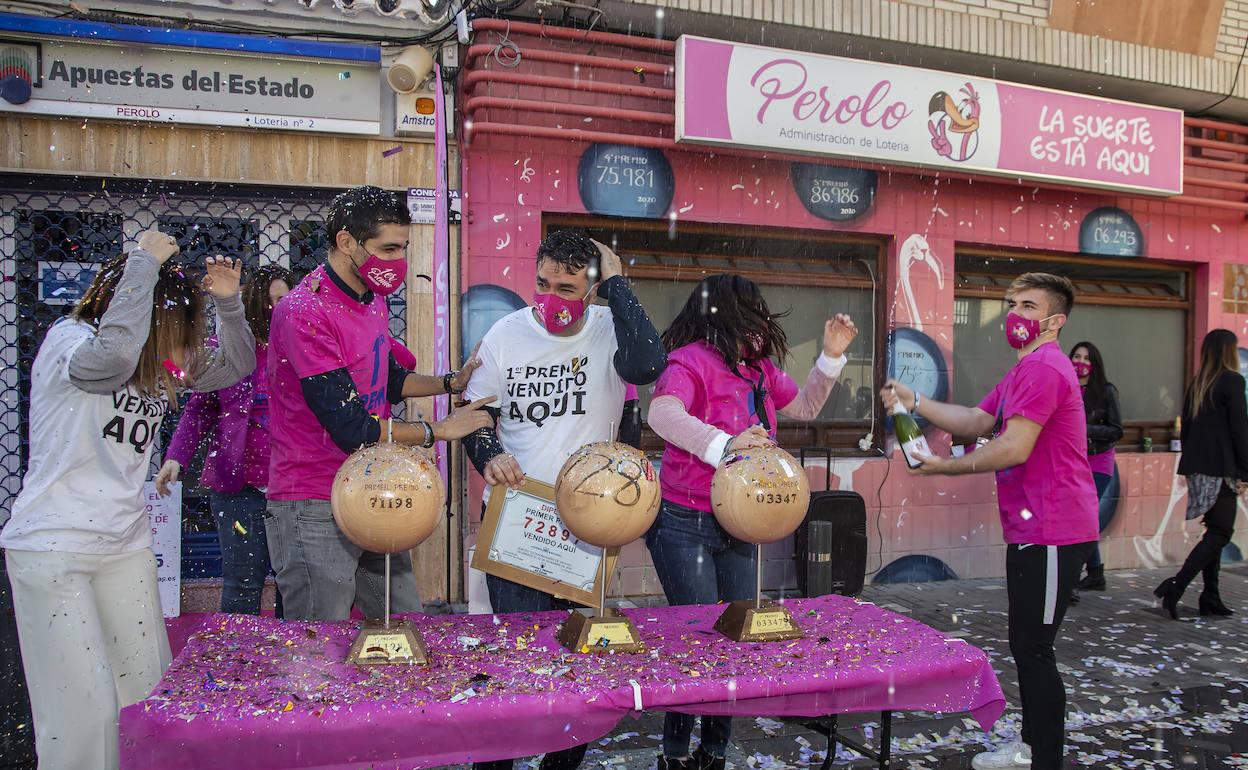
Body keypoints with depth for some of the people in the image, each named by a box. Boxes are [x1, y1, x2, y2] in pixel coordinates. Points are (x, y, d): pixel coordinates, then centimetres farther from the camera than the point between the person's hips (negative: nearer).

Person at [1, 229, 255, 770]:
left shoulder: (163, 363, 8)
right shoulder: (67, 339, -13)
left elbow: (235, 365, 14)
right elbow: (113, 354, -36)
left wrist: (229, 303, -4)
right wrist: (144, 262, -25)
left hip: (126, 543, 7)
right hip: (51, 547, -7)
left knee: (150, 691, 8)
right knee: (84, 707, -8)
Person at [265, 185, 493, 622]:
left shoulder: (373, 300, 9)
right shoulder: (305, 314, -20)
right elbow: (352, 428, -23)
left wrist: (452, 382, 8)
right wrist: (439, 431, -13)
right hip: (314, 511, -8)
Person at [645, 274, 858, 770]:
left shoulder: (760, 367, 9)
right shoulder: (692, 360, -15)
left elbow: (804, 407, 23)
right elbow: (662, 414, -35)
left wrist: (832, 356, 11)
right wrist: (724, 444, -48)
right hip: (687, 524, -8)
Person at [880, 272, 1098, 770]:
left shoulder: (1043, 368, -17)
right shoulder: (1027, 369, 20)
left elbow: (1014, 449, -23)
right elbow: (979, 421, 17)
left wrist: (944, 467, -12)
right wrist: (915, 403, 6)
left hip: (1050, 533, -11)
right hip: (1031, 529, 11)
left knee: (1033, 651, -6)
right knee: (1025, 645, 19)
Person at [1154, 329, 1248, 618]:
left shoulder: (1196, 384, 13)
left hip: (1196, 467, 7)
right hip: (1221, 468, -7)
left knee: (1214, 530, 13)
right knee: (1221, 532, -4)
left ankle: (1210, 597, 13)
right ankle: (1176, 586, -17)